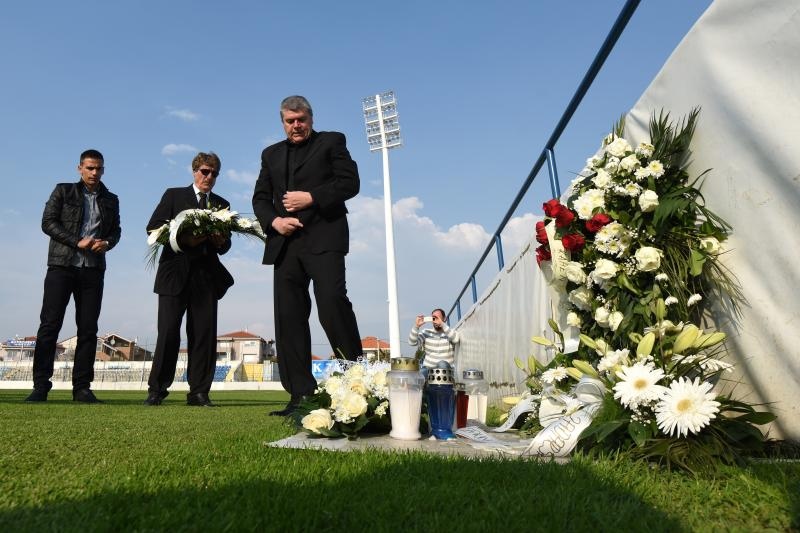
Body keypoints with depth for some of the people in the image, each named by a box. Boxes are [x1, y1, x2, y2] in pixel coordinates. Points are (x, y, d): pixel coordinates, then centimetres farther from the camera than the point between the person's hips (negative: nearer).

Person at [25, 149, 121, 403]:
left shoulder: (111, 199, 16)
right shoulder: (63, 191, 8)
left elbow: (116, 230, 17)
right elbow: (48, 222, 0)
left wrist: (107, 243, -6)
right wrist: (77, 242, -12)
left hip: (93, 270, 2)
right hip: (62, 266, -2)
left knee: (88, 328, 0)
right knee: (50, 324, -5)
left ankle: (82, 387, 4)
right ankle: (41, 386, -1)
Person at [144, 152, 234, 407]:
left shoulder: (222, 204, 18)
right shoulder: (174, 195, 10)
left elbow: (225, 244, 16)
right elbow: (153, 228, 0)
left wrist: (220, 241, -8)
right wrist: (184, 238, -13)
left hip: (207, 275, 3)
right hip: (176, 273, -2)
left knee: (204, 334, -2)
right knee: (168, 332, -6)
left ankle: (199, 392, 5)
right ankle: (156, 390, 5)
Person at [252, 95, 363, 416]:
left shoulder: (331, 142, 12)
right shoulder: (271, 154, 25)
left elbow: (349, 182, 0)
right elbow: (260, 197, 18)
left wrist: (311, 197, -11)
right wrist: (274, 221, -3)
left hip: (323, 236, -4)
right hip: (286, 242, 5)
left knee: (332, 300, -20)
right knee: (289, 317, -1)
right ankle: (301, 395, 3)